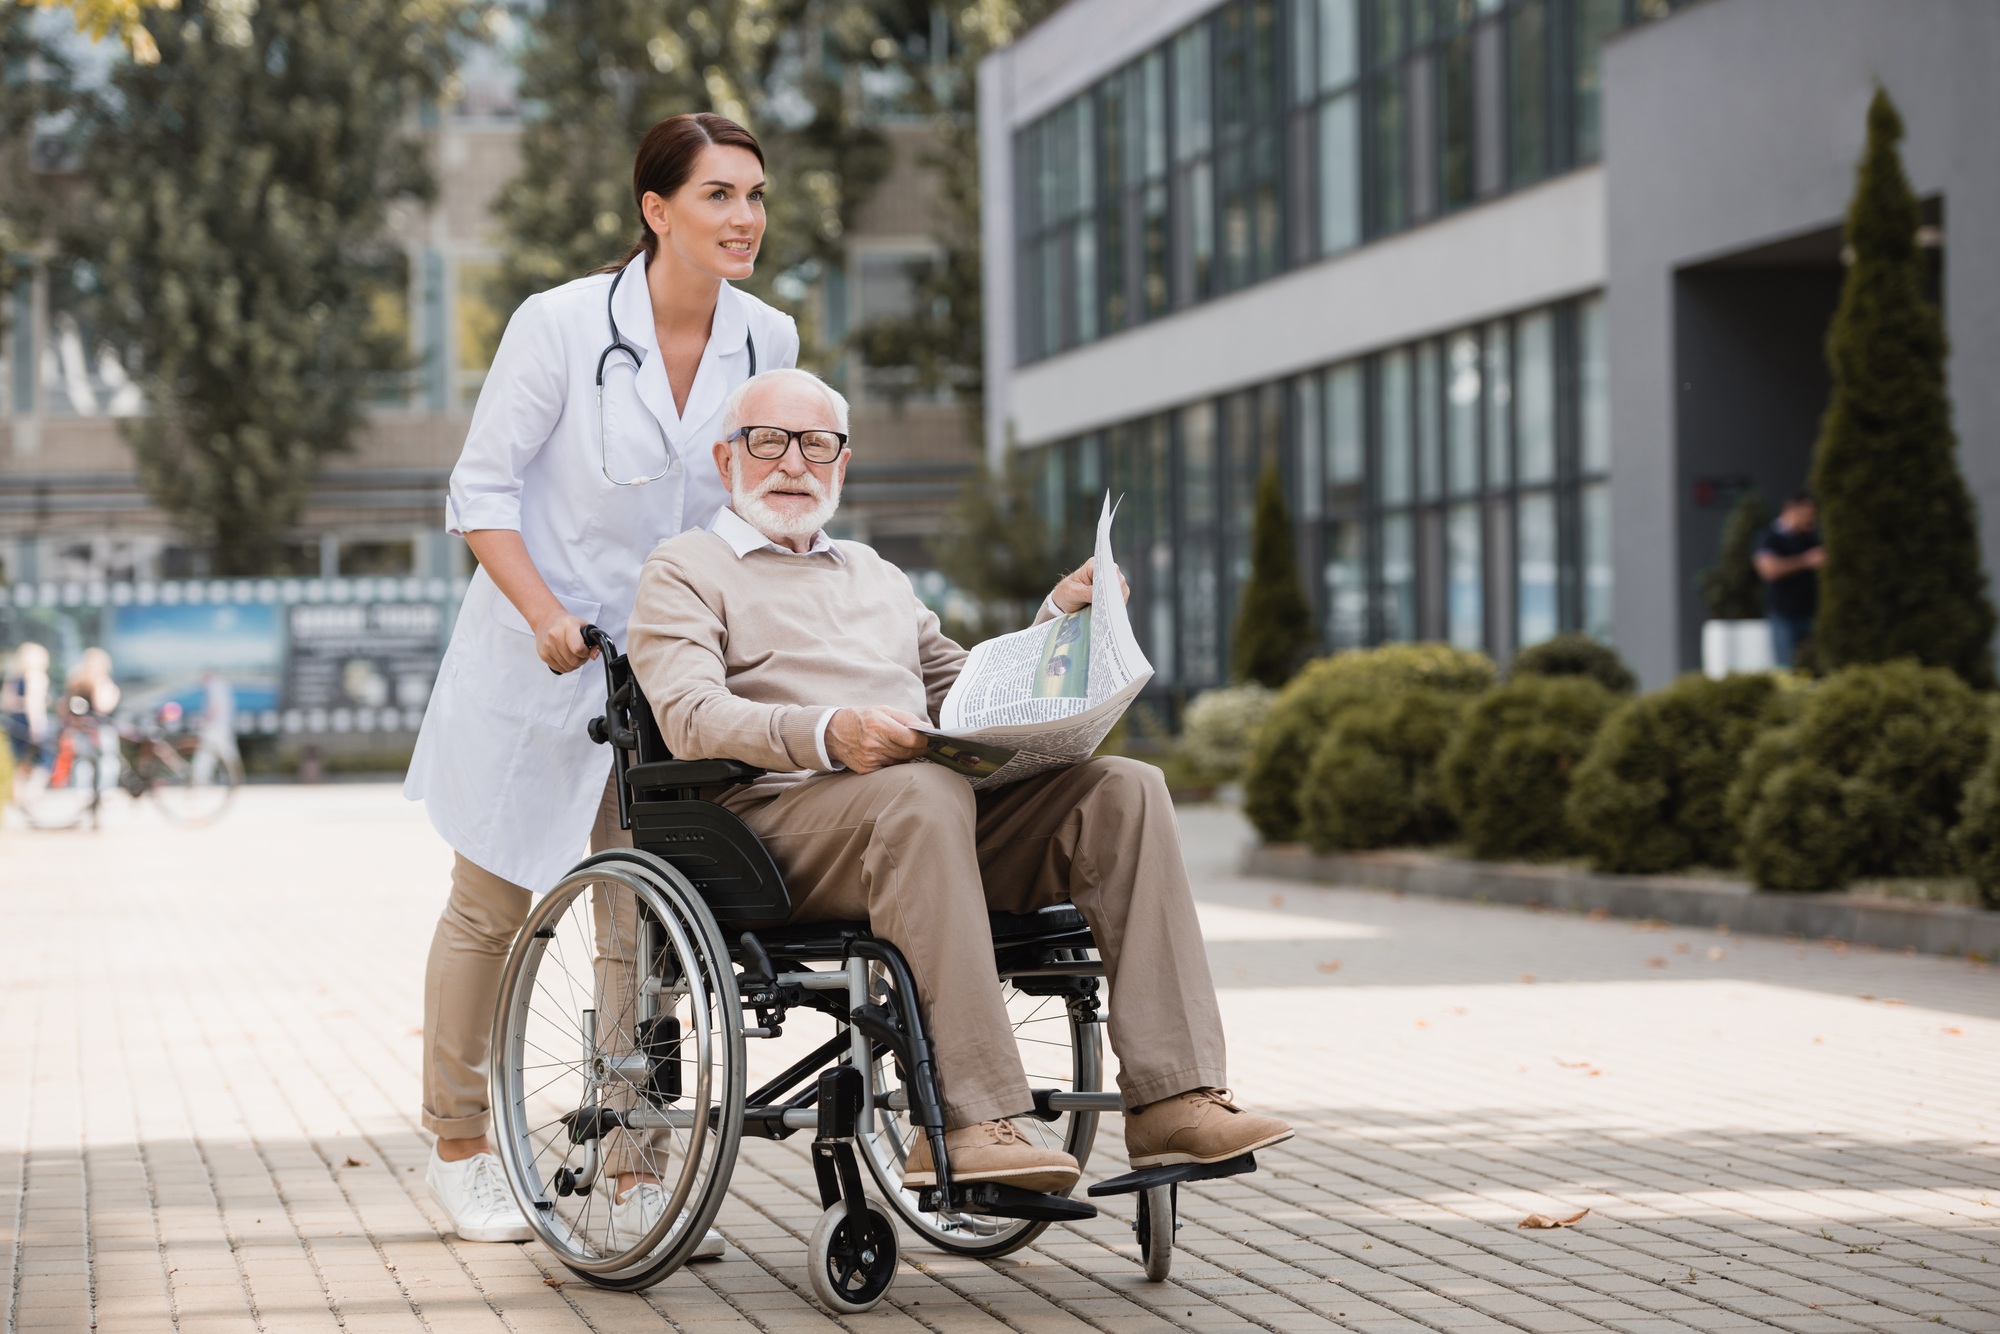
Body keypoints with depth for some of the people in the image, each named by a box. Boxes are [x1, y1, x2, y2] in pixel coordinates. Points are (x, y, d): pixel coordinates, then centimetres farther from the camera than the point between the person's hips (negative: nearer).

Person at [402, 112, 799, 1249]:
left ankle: (634, 1173, 11)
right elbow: (482, 492, -11)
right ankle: (460, 1148, 25)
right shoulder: (560, 326, -16)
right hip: (538, 660, -3)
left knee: (648, 928, 2)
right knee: (493, 908, 9)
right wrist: (546, 615, -24)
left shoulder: (769, 341, -3)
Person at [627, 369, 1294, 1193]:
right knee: (924, 792, -39)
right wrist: (829, 734, -24)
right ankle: (968, 1122, -45)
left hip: (928, 810, 6)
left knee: (1124, 789, -17)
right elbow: (691, 716, -6)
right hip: (780, 817, -6)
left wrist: (1057, 622, 15)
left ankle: (1171, 1100, -28)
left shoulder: (874, 575, 34)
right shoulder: (685, 572, 13)